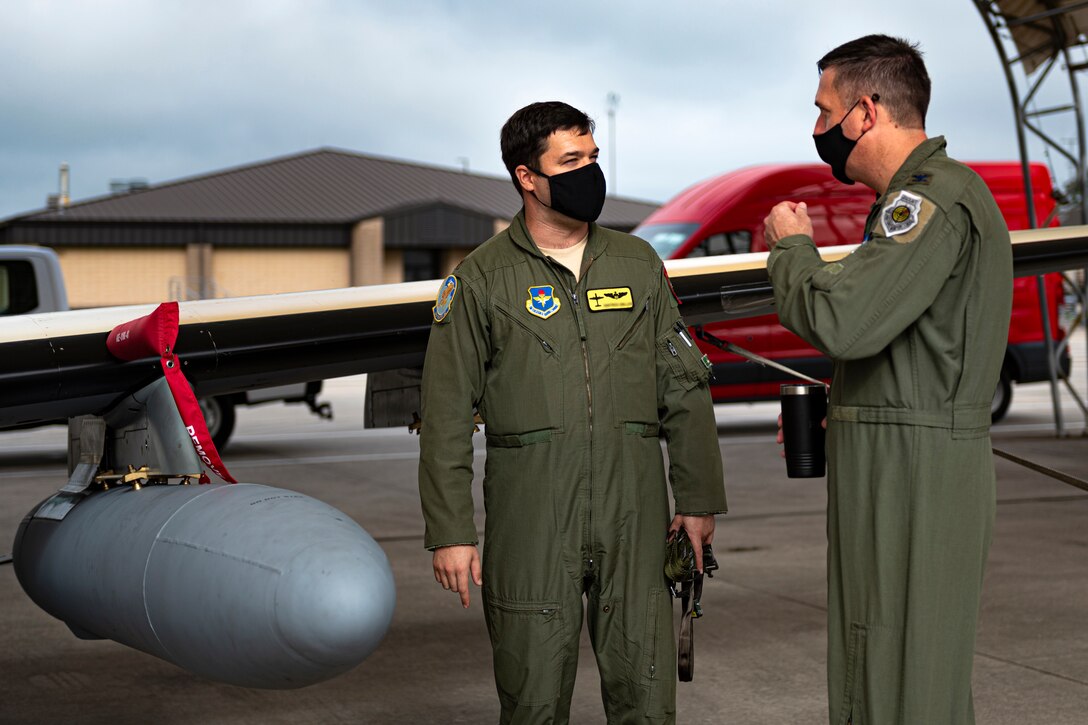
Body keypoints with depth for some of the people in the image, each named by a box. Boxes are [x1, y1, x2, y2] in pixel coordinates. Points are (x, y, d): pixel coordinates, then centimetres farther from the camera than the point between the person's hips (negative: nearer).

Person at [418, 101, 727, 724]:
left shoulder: (638, 264, 11)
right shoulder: (482, 279, 1)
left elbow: (683, 388, 13)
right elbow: (447, 416, 0)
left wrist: (699, 499, 9)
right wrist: (450, 532, -5)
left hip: (634, 508, 3)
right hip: (531, 514, -2)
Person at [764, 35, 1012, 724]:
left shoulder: (935, 197, -15)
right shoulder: (936, 192, 19)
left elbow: (840, 322, -27)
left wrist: (792, 245, -8)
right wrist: (832, 404, 14)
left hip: (912, 473, -11)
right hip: (915, 466, 11)